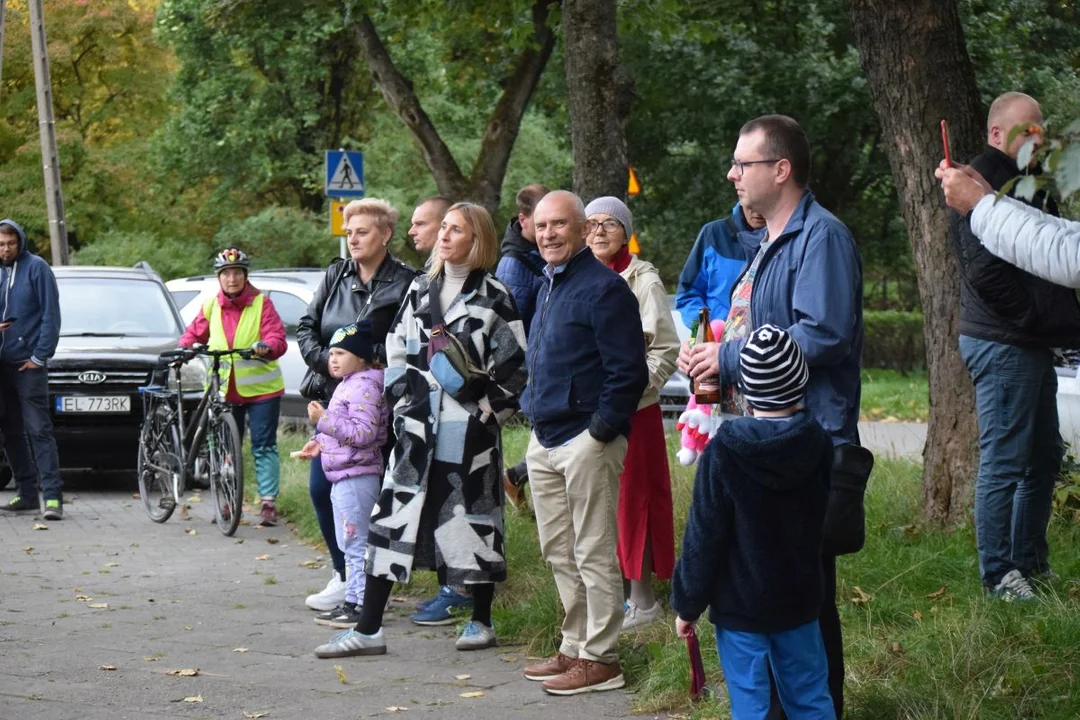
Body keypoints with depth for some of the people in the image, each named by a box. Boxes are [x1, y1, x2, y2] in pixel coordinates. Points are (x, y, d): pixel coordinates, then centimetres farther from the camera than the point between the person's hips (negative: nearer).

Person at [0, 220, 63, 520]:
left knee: (38, 429, -10)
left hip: (28, 363, -6)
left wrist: (40, 356, -11)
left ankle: (52, 496, -13)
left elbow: (50, 315, -7)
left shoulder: (36, 268, -5)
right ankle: (26, 493, 16)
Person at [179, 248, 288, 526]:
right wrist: (183, 348, -8)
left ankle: (269, 502, 0)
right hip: (225, 389, 4)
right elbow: (194, 333, 14)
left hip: (261, 388, -3)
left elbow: (278, 338, -11)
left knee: (264, 446, -3)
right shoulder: (211, 306, 7)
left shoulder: (262, 303, -3)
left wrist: (266, 347, -33)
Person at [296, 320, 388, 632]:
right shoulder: (348, 385, 18)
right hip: (343, 477, 11)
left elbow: (363, 433, -26)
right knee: (349, 546, 15)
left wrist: (324, 421, -26)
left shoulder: (365, 387, -16)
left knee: (356, 544, -8)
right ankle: (352, 602, 20)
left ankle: (365, 606, -6)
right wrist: (320, 443, 17)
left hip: (356, 476, -11)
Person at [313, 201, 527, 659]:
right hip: (418, 428, 4)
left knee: (473, 518, 4)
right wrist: (404, 400, 5)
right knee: (392, 518, 0)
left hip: (471, 432, -4)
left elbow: (514, 367, -2)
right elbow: (397, 351, 17)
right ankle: (367, 629, 1)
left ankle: (481, 621, 19)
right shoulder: (420, 290, 13)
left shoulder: (494, 297, -1)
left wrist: (485, 410, -9)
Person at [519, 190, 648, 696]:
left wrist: (601, 430, -18)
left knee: (593, 554, -4)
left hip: (586, 440, -9)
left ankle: (600, 659, 2)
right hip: (545, 440, 10)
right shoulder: (549, 285, 16)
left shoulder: (603, 288, -13)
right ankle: (575, 647, 24)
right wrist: (532, 406, 17)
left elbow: (628, 371, -17)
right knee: (558, 552, 15)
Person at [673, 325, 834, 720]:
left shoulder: (723, 453, -16)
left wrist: (687, 604, -2)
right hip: (800, 599, 4)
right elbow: (823, 524, 9)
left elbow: (703, 537, -11)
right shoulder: (818, 445, -5)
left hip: (739, 605, -4)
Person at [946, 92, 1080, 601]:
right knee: (1003, 462, -5)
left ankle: (1030, 563, 25)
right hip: (1002, 344, -10)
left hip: (1032, 345, 10)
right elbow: (986, 273, -23)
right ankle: (998, 574, 1)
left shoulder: (1027, 183, 18)